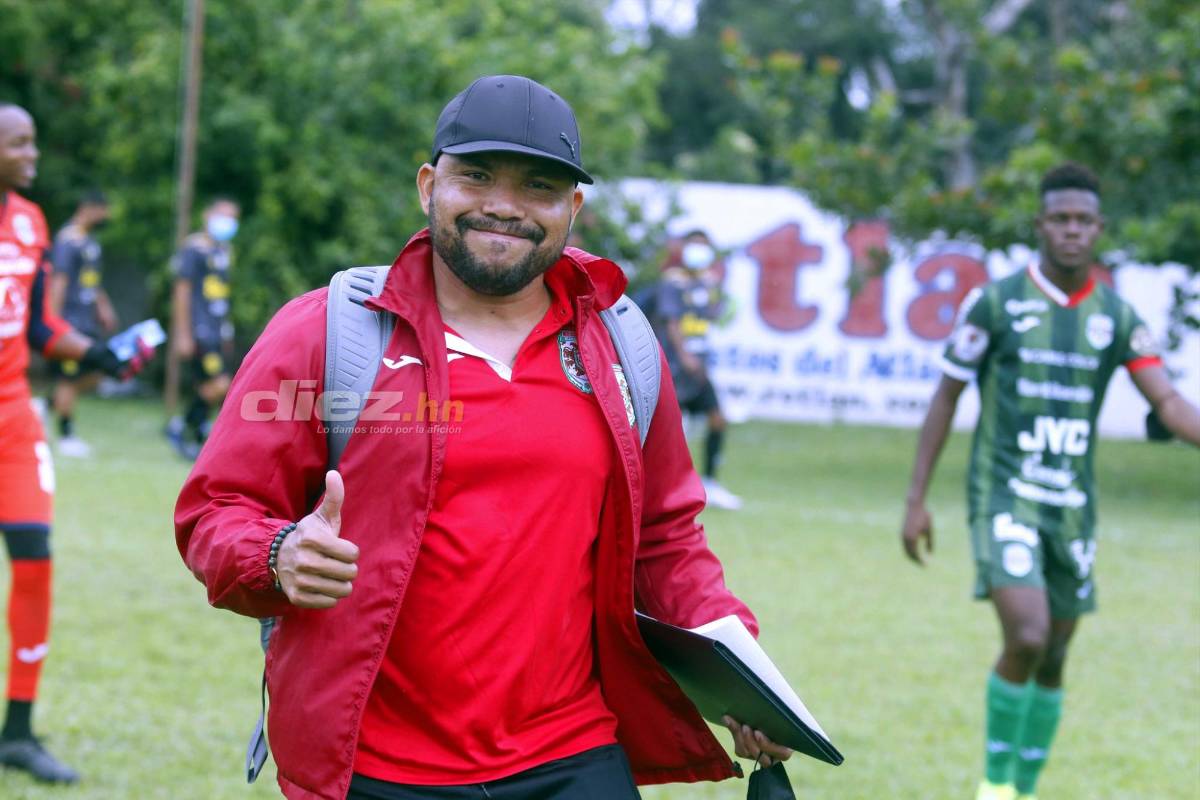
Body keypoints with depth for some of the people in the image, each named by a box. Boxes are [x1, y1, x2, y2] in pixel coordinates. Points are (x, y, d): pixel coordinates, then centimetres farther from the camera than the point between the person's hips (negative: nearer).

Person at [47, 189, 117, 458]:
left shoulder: (90, 241, 15)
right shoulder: (67, 241, -14)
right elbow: (58, 282, -19)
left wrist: (103, 306, 24)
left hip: (87, 322, 9)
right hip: (71, 321, -9)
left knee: (93, 375, 9)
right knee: (69, 379, -2)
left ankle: (49, 404, 21)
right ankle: (66, 437, 6)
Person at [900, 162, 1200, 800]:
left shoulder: (1117, 316, 5)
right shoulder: (994, 302, -5)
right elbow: (946, 397, 0)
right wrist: (916, 499, -2)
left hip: (1073, 507, 4)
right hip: (1005, 498, -4)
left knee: (1053, 660, 9)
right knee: (1026, 639, -20)